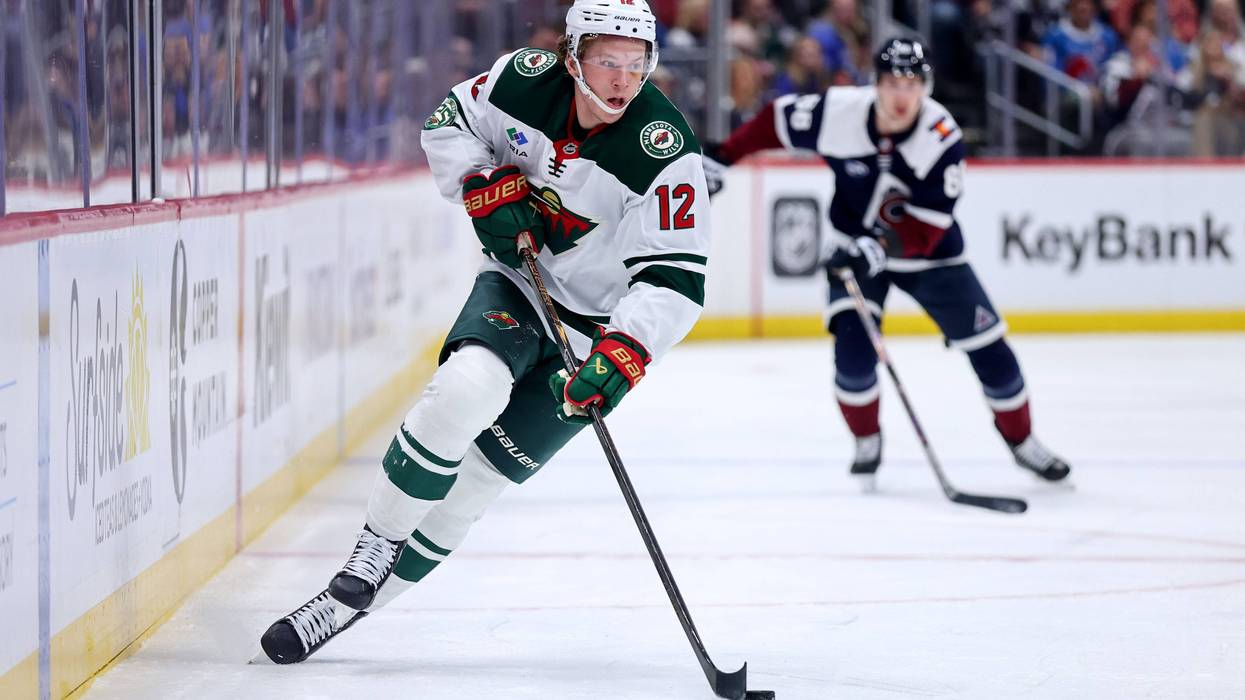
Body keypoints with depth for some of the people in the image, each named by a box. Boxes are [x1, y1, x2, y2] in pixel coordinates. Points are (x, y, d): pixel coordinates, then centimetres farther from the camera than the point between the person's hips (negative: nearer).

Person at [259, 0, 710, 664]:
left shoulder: (666, 154, -24)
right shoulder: (525, 80, -12)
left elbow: (676, 279, -24)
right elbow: (448, 122, 6)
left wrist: (620, 354, -36)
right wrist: (486, 187, -11)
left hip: (597, 328, -3)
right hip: (516, 284, 3)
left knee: (479, 471, -7)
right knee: (467, 388, -27)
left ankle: (359, 597, 5)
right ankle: (371, 554, -14)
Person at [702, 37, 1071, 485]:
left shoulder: (942, 139, -27)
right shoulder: (836, 112, -24)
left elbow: (927, 226, -29)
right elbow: (774, 123, -5)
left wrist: (881, 247, -43)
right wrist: (720, 158, -4)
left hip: (926, 253, 0)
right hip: (852, 247, 0)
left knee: (987, 347, -3)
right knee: (853, 347, -18)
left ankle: (1021, 440, 19)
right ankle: (867, 442, 9)